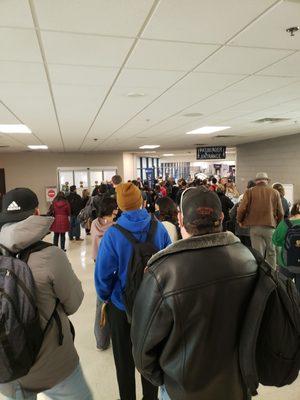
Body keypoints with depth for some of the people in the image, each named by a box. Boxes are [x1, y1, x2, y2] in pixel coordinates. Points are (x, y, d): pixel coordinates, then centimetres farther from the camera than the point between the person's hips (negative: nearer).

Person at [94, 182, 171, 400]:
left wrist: (106, 297, 2)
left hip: (122, 303, -2)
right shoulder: (158, 228, -14)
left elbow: (103, 273, -17)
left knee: (124, 359, 21)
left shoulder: (113, 234, -21)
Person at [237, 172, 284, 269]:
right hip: (270, 226, 1)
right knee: (271, 253, 13)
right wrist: (277, 223, 22)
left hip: (255, 227, 0)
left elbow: (242, 209, -7)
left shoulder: (249, 191, 0)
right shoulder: (275, 192, 4)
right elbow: (280, 213, 4)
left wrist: (240, 221, 11)